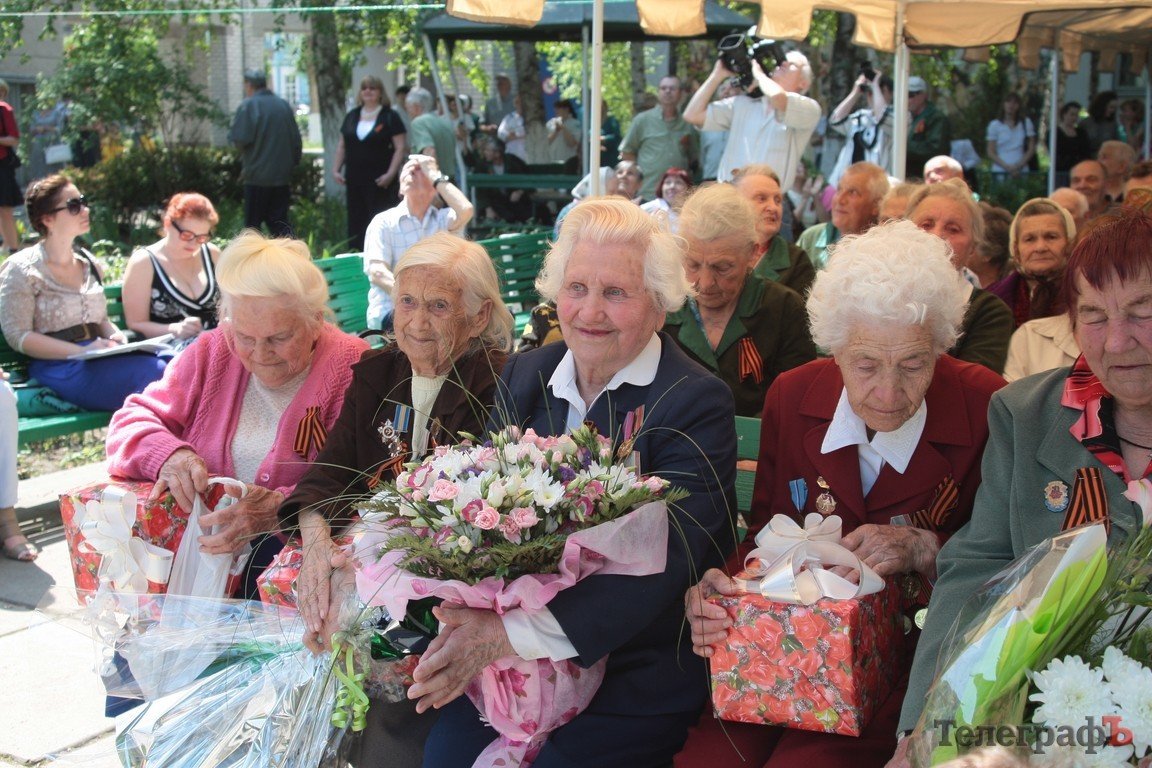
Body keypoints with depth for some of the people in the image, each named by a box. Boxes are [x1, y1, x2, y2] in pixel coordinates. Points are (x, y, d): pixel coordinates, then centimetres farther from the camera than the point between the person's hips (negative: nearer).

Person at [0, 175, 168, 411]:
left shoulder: (89, 263, 19)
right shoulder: (22, 270, 0)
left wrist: (115, 337, 3)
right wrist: (81, 351, -16)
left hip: (98, 360, 6)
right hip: (58, 367, -6)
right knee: (151, 372, -34)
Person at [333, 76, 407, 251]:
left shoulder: (390, 117, 0)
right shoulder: (352, 116, 15)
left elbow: (401, 147, -6)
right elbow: (342, 146, 18)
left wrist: (391, 174, -14)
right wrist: (336, 169, 7)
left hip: (380, 182, -5)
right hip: (354, 180, 5)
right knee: (355, 223, 7)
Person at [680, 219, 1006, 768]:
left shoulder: (987, 409, -9)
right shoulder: (792, 397, 1)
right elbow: (764, 530, 9)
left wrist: (925, 549, -19)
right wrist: (718, 584, -11)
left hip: (910, 656, -3)